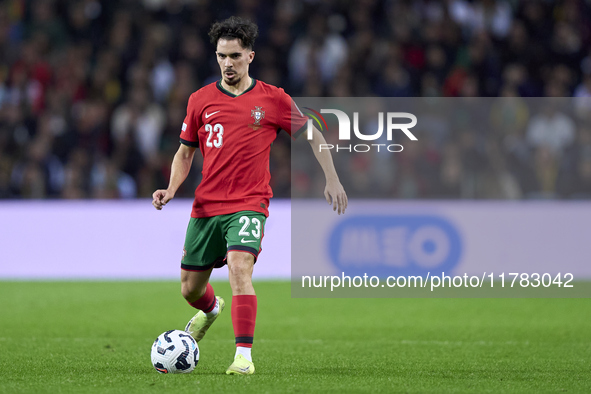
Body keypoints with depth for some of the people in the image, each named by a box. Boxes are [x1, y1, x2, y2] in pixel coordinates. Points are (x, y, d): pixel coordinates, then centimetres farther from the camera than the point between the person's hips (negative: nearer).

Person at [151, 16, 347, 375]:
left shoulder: (272, 99, -1)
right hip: (205, 207, 3)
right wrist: (171, 190, -1)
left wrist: (332, 180, 4)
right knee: (190, 288, 11)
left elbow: (312, 134, 10)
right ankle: (211, 309, 49)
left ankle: (244, 355, -25)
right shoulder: (201, 100, 5)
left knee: (240, 268, -29)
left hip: (248, 206, -3)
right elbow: (185, 152, 15)